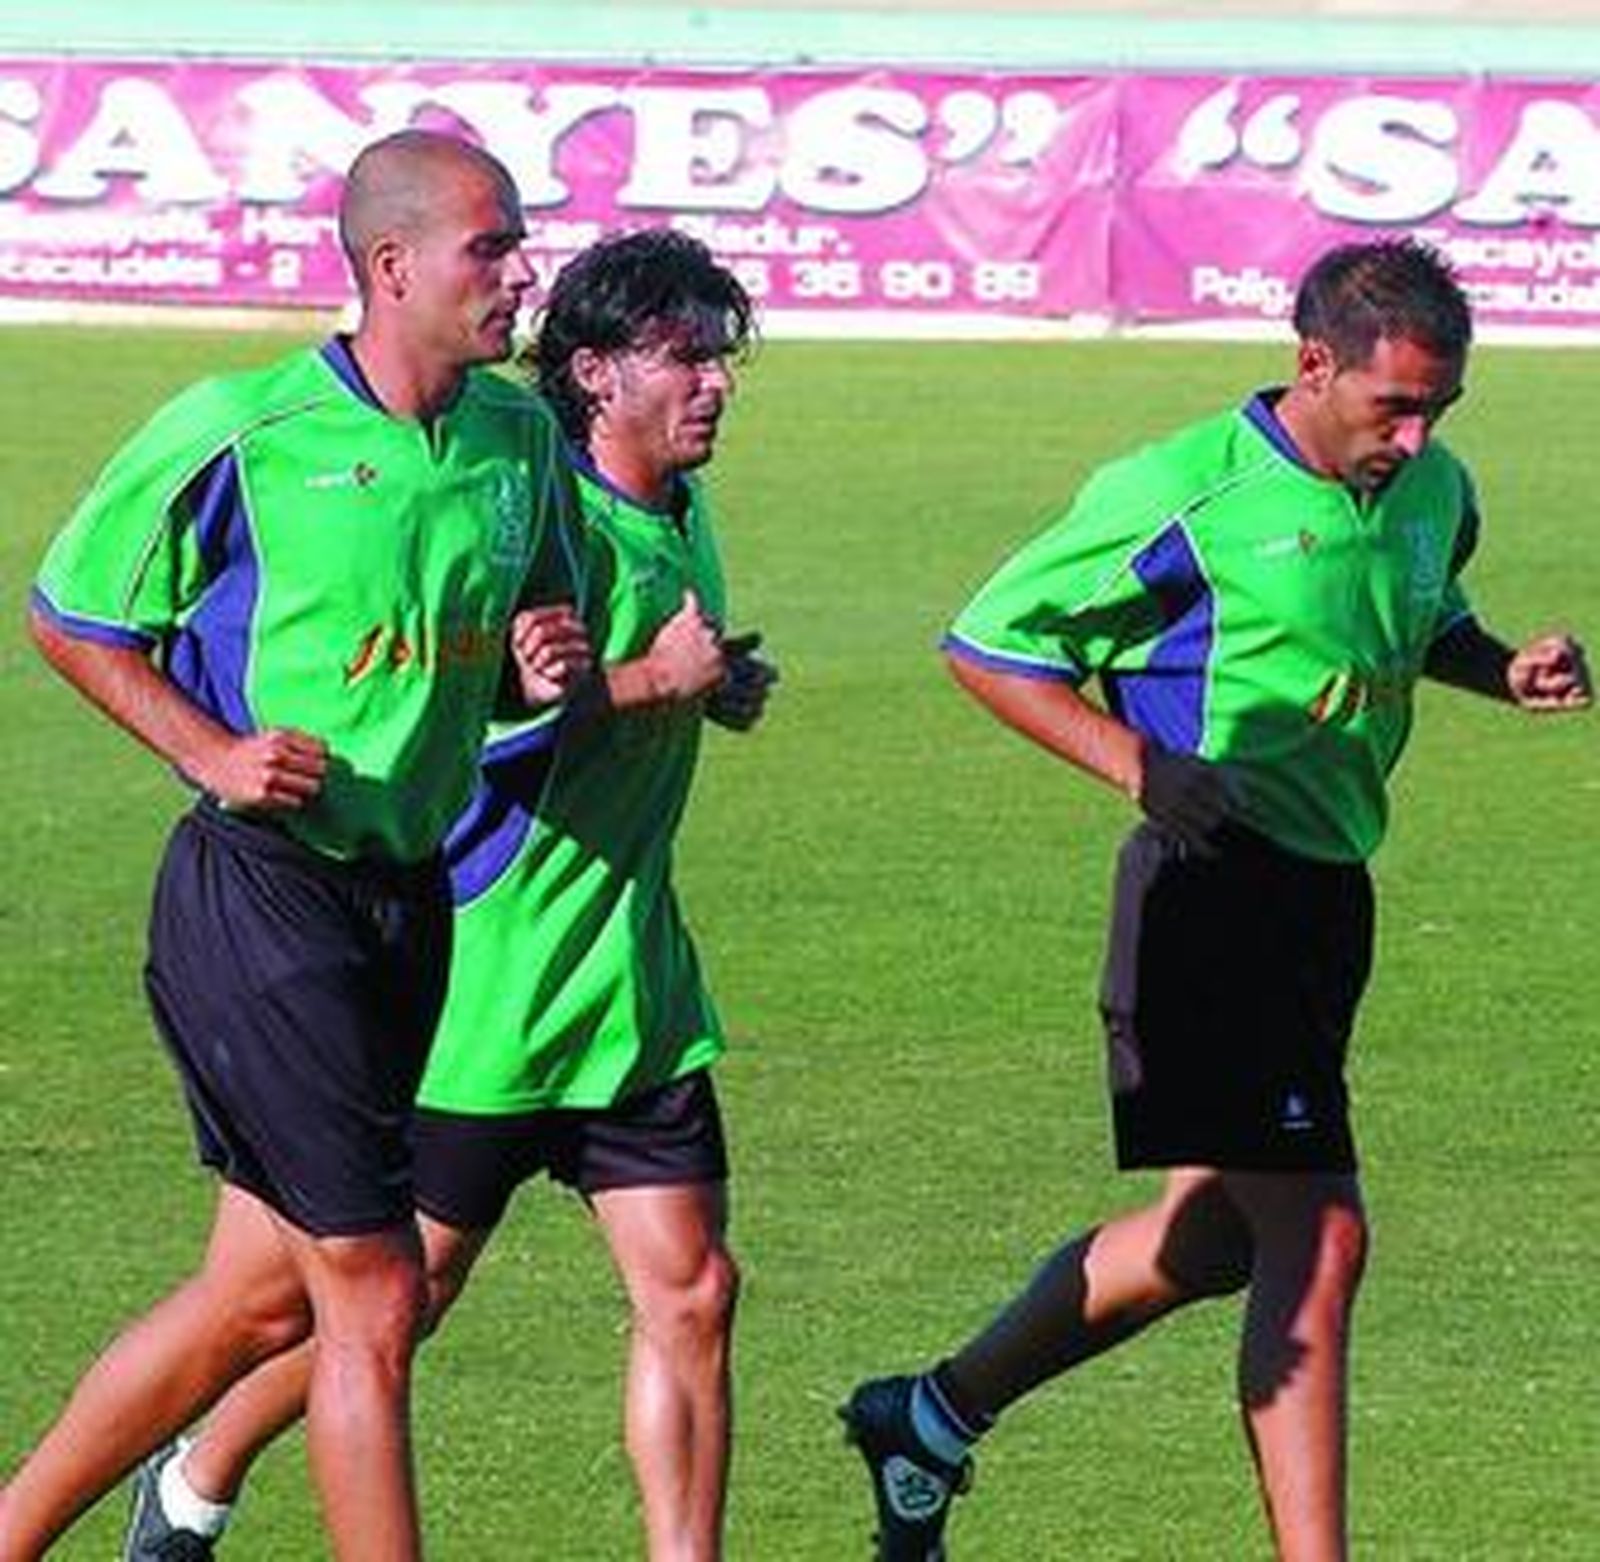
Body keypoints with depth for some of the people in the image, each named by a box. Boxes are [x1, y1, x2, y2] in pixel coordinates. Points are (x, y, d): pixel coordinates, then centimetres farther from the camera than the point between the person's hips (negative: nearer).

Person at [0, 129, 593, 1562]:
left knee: (267, 1294, 13)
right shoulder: (238, 433, -13)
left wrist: (542, 669, -3)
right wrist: (214, 753, -13)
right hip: (262, 895, -7)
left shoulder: (521, 438, 6)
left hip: (411, 895, 7)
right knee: (374, 1295, -6)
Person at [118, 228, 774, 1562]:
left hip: (635, 986, 7)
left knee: (691, 1291, -2)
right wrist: (652, 680, -22)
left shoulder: (681, 518, 10)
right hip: (492, 980, -7)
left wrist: (716, 690, 8)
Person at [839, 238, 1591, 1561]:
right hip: (1215, 892, -9)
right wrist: (1140, 763, -20)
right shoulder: (1187, 495, -14)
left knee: (1219, 1228, 19)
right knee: (1316, 1239, -12)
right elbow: (987, 641, -8)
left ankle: (934, 1416, 36)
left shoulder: (1432, 492, 7)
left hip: (1325, 897, 9)